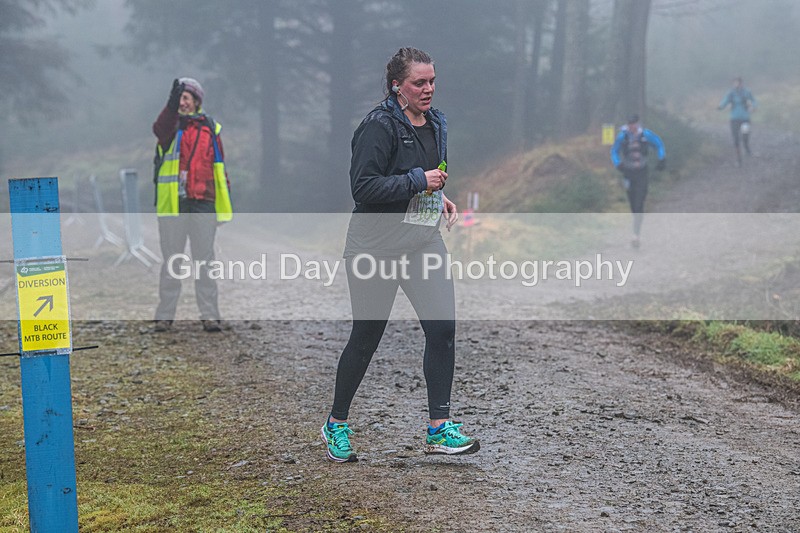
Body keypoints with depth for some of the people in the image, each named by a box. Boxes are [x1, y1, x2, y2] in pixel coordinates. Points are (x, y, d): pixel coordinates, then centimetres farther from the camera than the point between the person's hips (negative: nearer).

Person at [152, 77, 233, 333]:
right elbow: (160, 130, -20)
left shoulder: (210, 129, 11)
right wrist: (172, 105, -36)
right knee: (171, 262, 4)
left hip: (203, 204, 1)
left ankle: (209, 314, 7)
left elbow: (219, 167, 14)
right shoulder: (171, 125, 6)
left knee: (204, 261, 3)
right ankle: (165, 315, 10)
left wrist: (225, 202, 9)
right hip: (172, 204, -1)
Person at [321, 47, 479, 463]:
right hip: (377, 247, -6)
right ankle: (336, 425, 23)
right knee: (366, 337, 3)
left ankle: (439, 428, -1)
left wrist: (441, 199, 8)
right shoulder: (379, 126, -14)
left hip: (423, 242, 7)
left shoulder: (435, 124, 11)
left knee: (443, 327, -8)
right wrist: (419, 181, -20)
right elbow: (364, 186, -22)